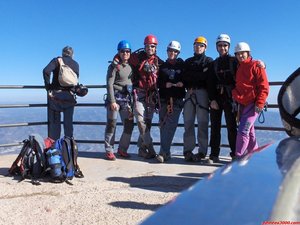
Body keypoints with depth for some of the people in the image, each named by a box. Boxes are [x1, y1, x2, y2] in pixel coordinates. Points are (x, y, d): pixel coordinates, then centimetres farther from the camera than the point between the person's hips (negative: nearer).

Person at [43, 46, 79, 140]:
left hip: (55, 94, -2)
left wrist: (48, 87, -7)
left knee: (54, 122, 6)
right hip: (69, 96, 2)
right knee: (68, 122, 9)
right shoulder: (76, 64, 11)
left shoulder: (57, 60, 2)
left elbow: (46, 71, -14)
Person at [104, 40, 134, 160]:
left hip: (127, 98, 6)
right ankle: (109, 150, 5)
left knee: (129, 124, 4)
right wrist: (112, 101, -17)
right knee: (112, 124, -3)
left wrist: (133, 99, 12)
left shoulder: (131, 66, 14)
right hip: (115, 97, -5)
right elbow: (109, 84, -10)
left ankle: (122, 149, 16)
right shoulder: (114, 66, -3)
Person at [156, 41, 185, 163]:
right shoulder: (163, 66, 16)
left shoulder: (182, 65, 9)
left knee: (170, 124, -12)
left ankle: (163, 152, -15)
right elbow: (158, 83, 11)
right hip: (164, 99, 3)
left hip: (177, 99, -3)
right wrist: (165, 84, -8)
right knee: (163, 125, -1)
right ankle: (166, 152, 6)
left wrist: (182, 84, -12)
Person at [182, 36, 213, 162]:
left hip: (202, 92, -3)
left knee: (202, 122, -7)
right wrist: (188, 88, -3)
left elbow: (210, 79, -1)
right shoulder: (188, 62, 23)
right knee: (188, 122, -2)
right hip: (190, 93, 4)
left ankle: (202, 151, -4)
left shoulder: (209, 61, 12)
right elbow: (184, 77, 12)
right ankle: (188, 150, 0)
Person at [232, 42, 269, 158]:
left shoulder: (256, 65, -4)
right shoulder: (238, 68, 16)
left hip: (253, 104, -7)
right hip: (242, 104, 7)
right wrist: (235, 98, 12)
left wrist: (259, 104, -16)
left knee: (243, 131, -14)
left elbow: (264, 86, -10)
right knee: (249, 131, 13)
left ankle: (239, 157, -9)